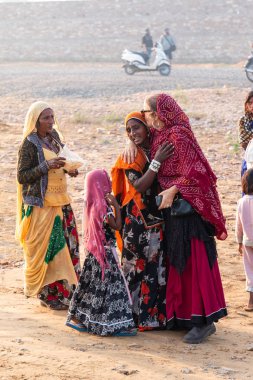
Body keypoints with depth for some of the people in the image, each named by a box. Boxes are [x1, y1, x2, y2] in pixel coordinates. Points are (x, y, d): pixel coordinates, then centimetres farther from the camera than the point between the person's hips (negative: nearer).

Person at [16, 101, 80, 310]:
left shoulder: (54, 138, 9)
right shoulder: (29, 145, -11)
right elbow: (22, 176, -13)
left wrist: (68, 169, 1)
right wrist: (46, 166, -22)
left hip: (61, 201, 7)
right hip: (41, 204, -7)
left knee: (68, 245, 7)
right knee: (46, 249, -3)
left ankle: (67, 290, 17)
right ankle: (48, 295, 6)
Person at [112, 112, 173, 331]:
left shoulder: (160, 150, 8)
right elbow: (139, 185, -15)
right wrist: (157, 162, -20)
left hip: (161, 219, 3)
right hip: (138, 220, -3)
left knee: (162, 265, 3)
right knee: (139, 266, -2)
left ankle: (160, 312, 12)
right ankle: (139, 315, 5)